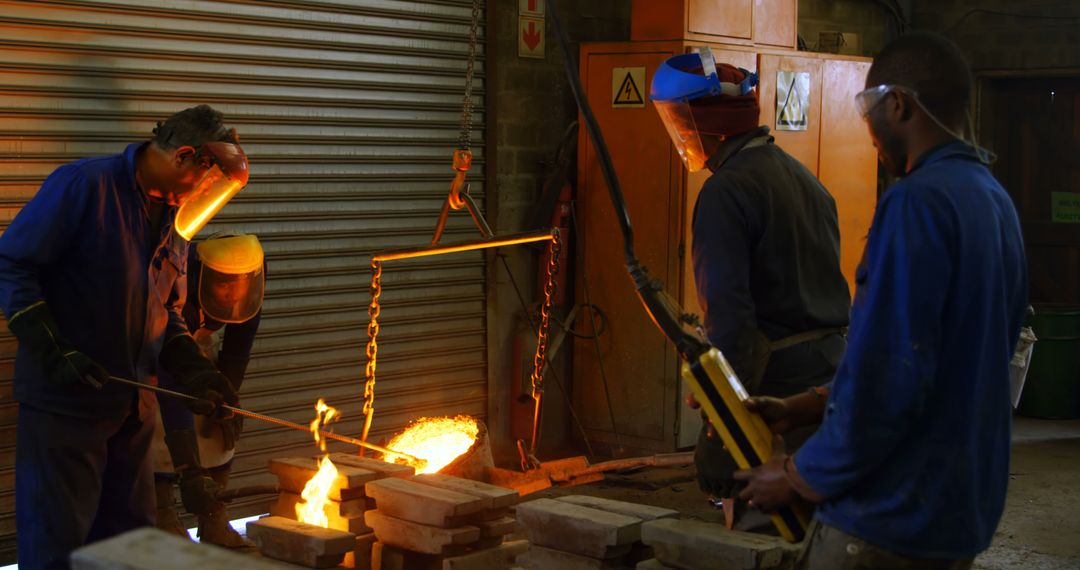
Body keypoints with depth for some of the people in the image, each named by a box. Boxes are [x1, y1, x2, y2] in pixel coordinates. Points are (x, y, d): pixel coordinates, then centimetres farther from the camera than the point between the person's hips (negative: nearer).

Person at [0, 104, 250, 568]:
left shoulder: (174, 221, 11)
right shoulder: (83, 184, -12)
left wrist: (192, 370, 2)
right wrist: (50, 351, -22)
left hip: (133, 406, 7)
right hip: (65, 404, -7)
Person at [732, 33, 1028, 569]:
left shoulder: (918, 202, -19)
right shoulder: (994, 200, 10)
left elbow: (888, 375, -24)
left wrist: (802, 477, -10)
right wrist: (803, 409, 12)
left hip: (889, 521, -9)